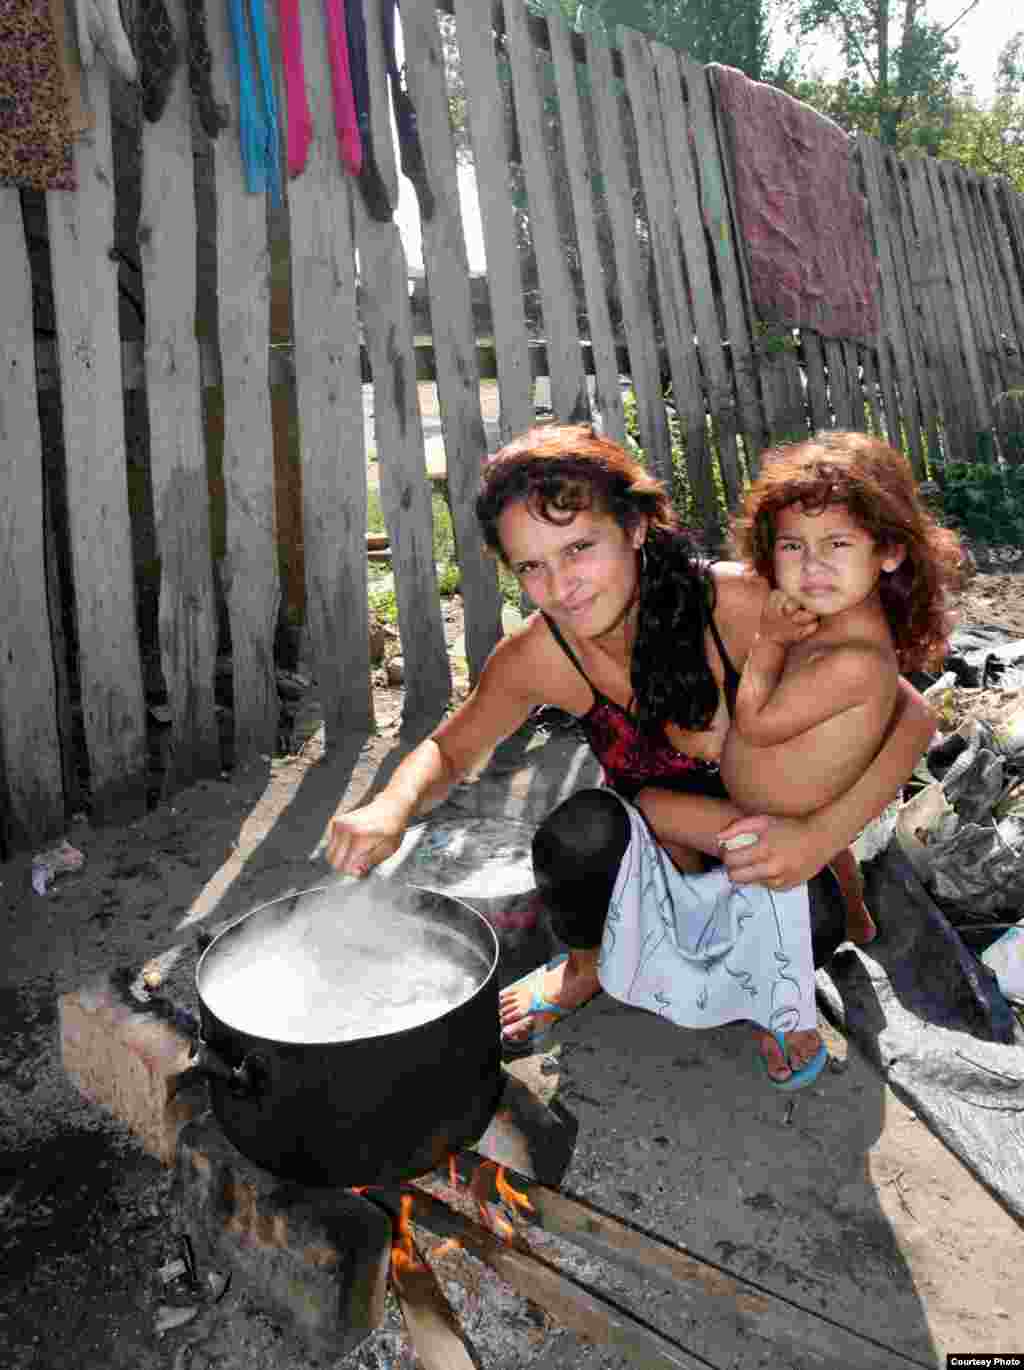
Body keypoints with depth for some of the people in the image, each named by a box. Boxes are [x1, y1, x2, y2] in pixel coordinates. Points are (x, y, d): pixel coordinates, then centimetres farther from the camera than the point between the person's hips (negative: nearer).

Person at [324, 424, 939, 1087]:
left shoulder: (737, 602, -28)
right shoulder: (537, 656, -21)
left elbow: (909, 717, -22)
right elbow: (448, 751, -4)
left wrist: (815, 839, -37)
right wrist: (392, 807, -28)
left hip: (774, 835, -1)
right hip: (659, 840, 2)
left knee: (815, 923, -32)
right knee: (582, 831, -31)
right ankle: (590, 965, 4)